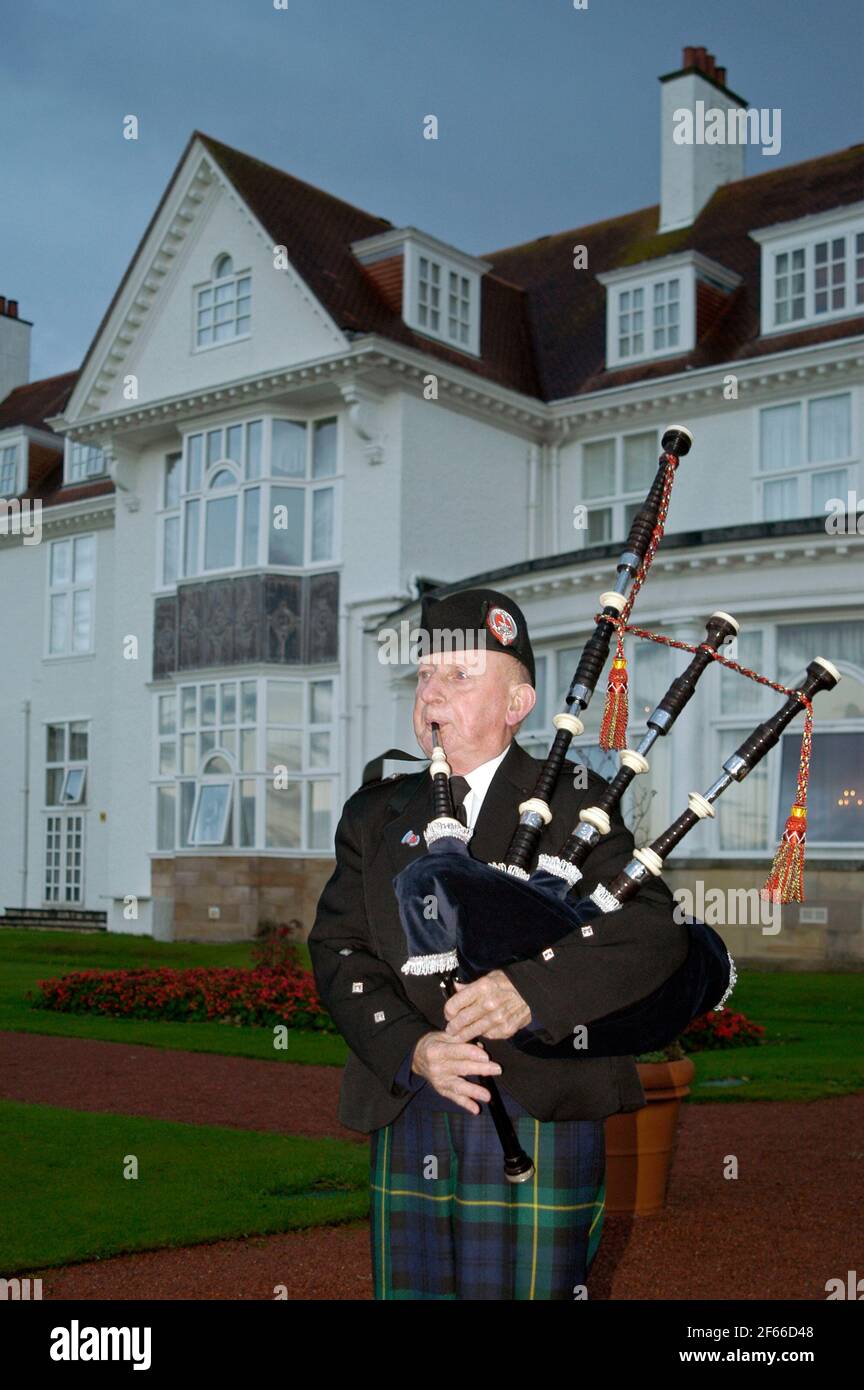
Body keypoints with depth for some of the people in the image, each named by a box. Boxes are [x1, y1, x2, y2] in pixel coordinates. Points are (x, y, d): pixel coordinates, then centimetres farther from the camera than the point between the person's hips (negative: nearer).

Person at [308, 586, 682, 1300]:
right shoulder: (375, 814, 14)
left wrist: (531, 989, -24)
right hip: (406, 1123, 4)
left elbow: (651, 931, -9)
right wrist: (411, 1047, -14)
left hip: (540, 1115, -3)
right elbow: (338, 948, 4)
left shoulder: (572, 800, 3)